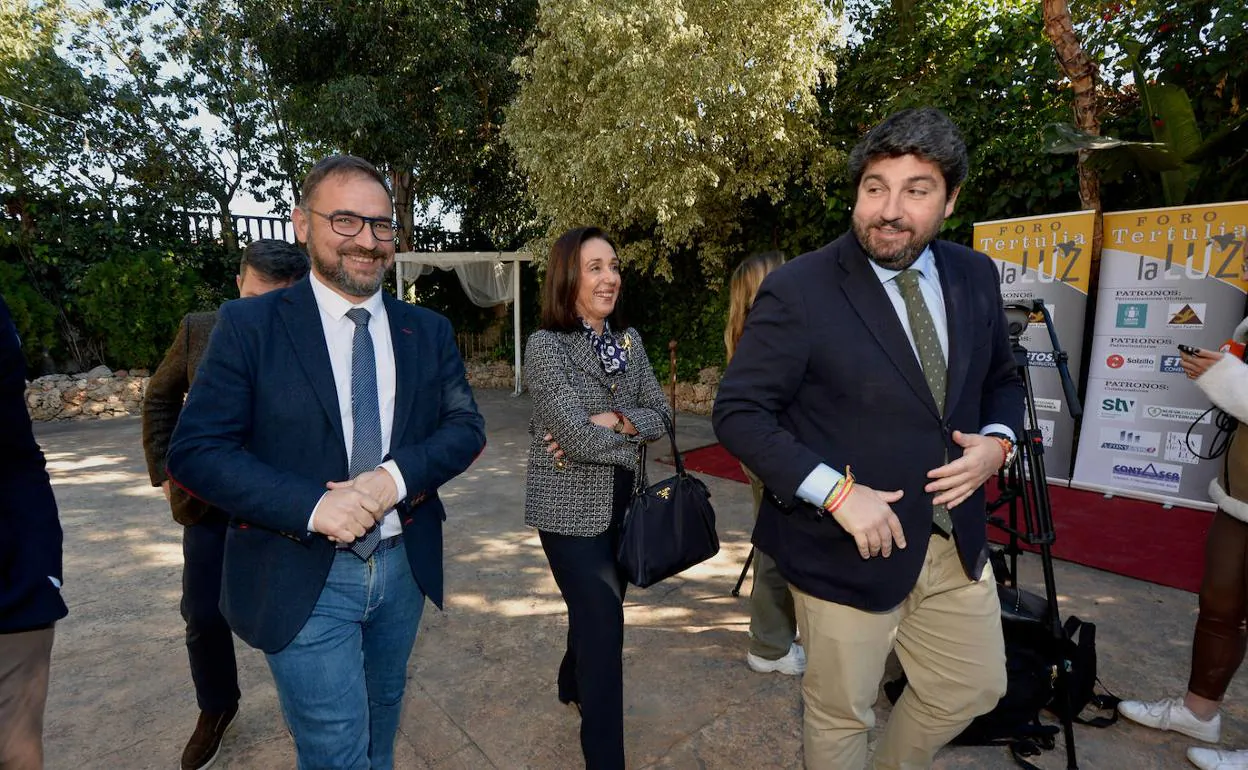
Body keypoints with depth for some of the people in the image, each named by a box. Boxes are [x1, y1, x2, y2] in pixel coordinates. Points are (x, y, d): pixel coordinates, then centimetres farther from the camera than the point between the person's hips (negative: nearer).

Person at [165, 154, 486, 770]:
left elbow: (466, 426, -1)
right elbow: (194, 451, -11)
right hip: (302, 578, -4)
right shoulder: (249, 325, -8)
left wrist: (397, 476, -20)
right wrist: (312, 506, -24)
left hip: (404, 567, 4)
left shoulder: (428, 331, 2)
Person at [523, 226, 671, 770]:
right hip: (570, 507, -6)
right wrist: (633, 438, -10)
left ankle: (574, 686, 52)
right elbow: (579, 437, -24)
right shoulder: (546, 345, -15)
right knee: (603, 622, -1)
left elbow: (660, 415, -1)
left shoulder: (629, 340, 4)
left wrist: (611, 421, -18)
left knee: (598, 608, 22)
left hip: (621, 502, 6)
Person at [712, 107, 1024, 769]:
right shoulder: (797, 291, -18)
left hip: (957, 540, 6)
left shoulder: (975, 276, 1)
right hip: (848, 543, -5)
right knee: (840, 714, 15)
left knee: (975, 689, 24)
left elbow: (1001, 379, 14)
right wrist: (836, 492, -25)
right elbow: (738, 413, -17)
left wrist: (998, 441, -7)